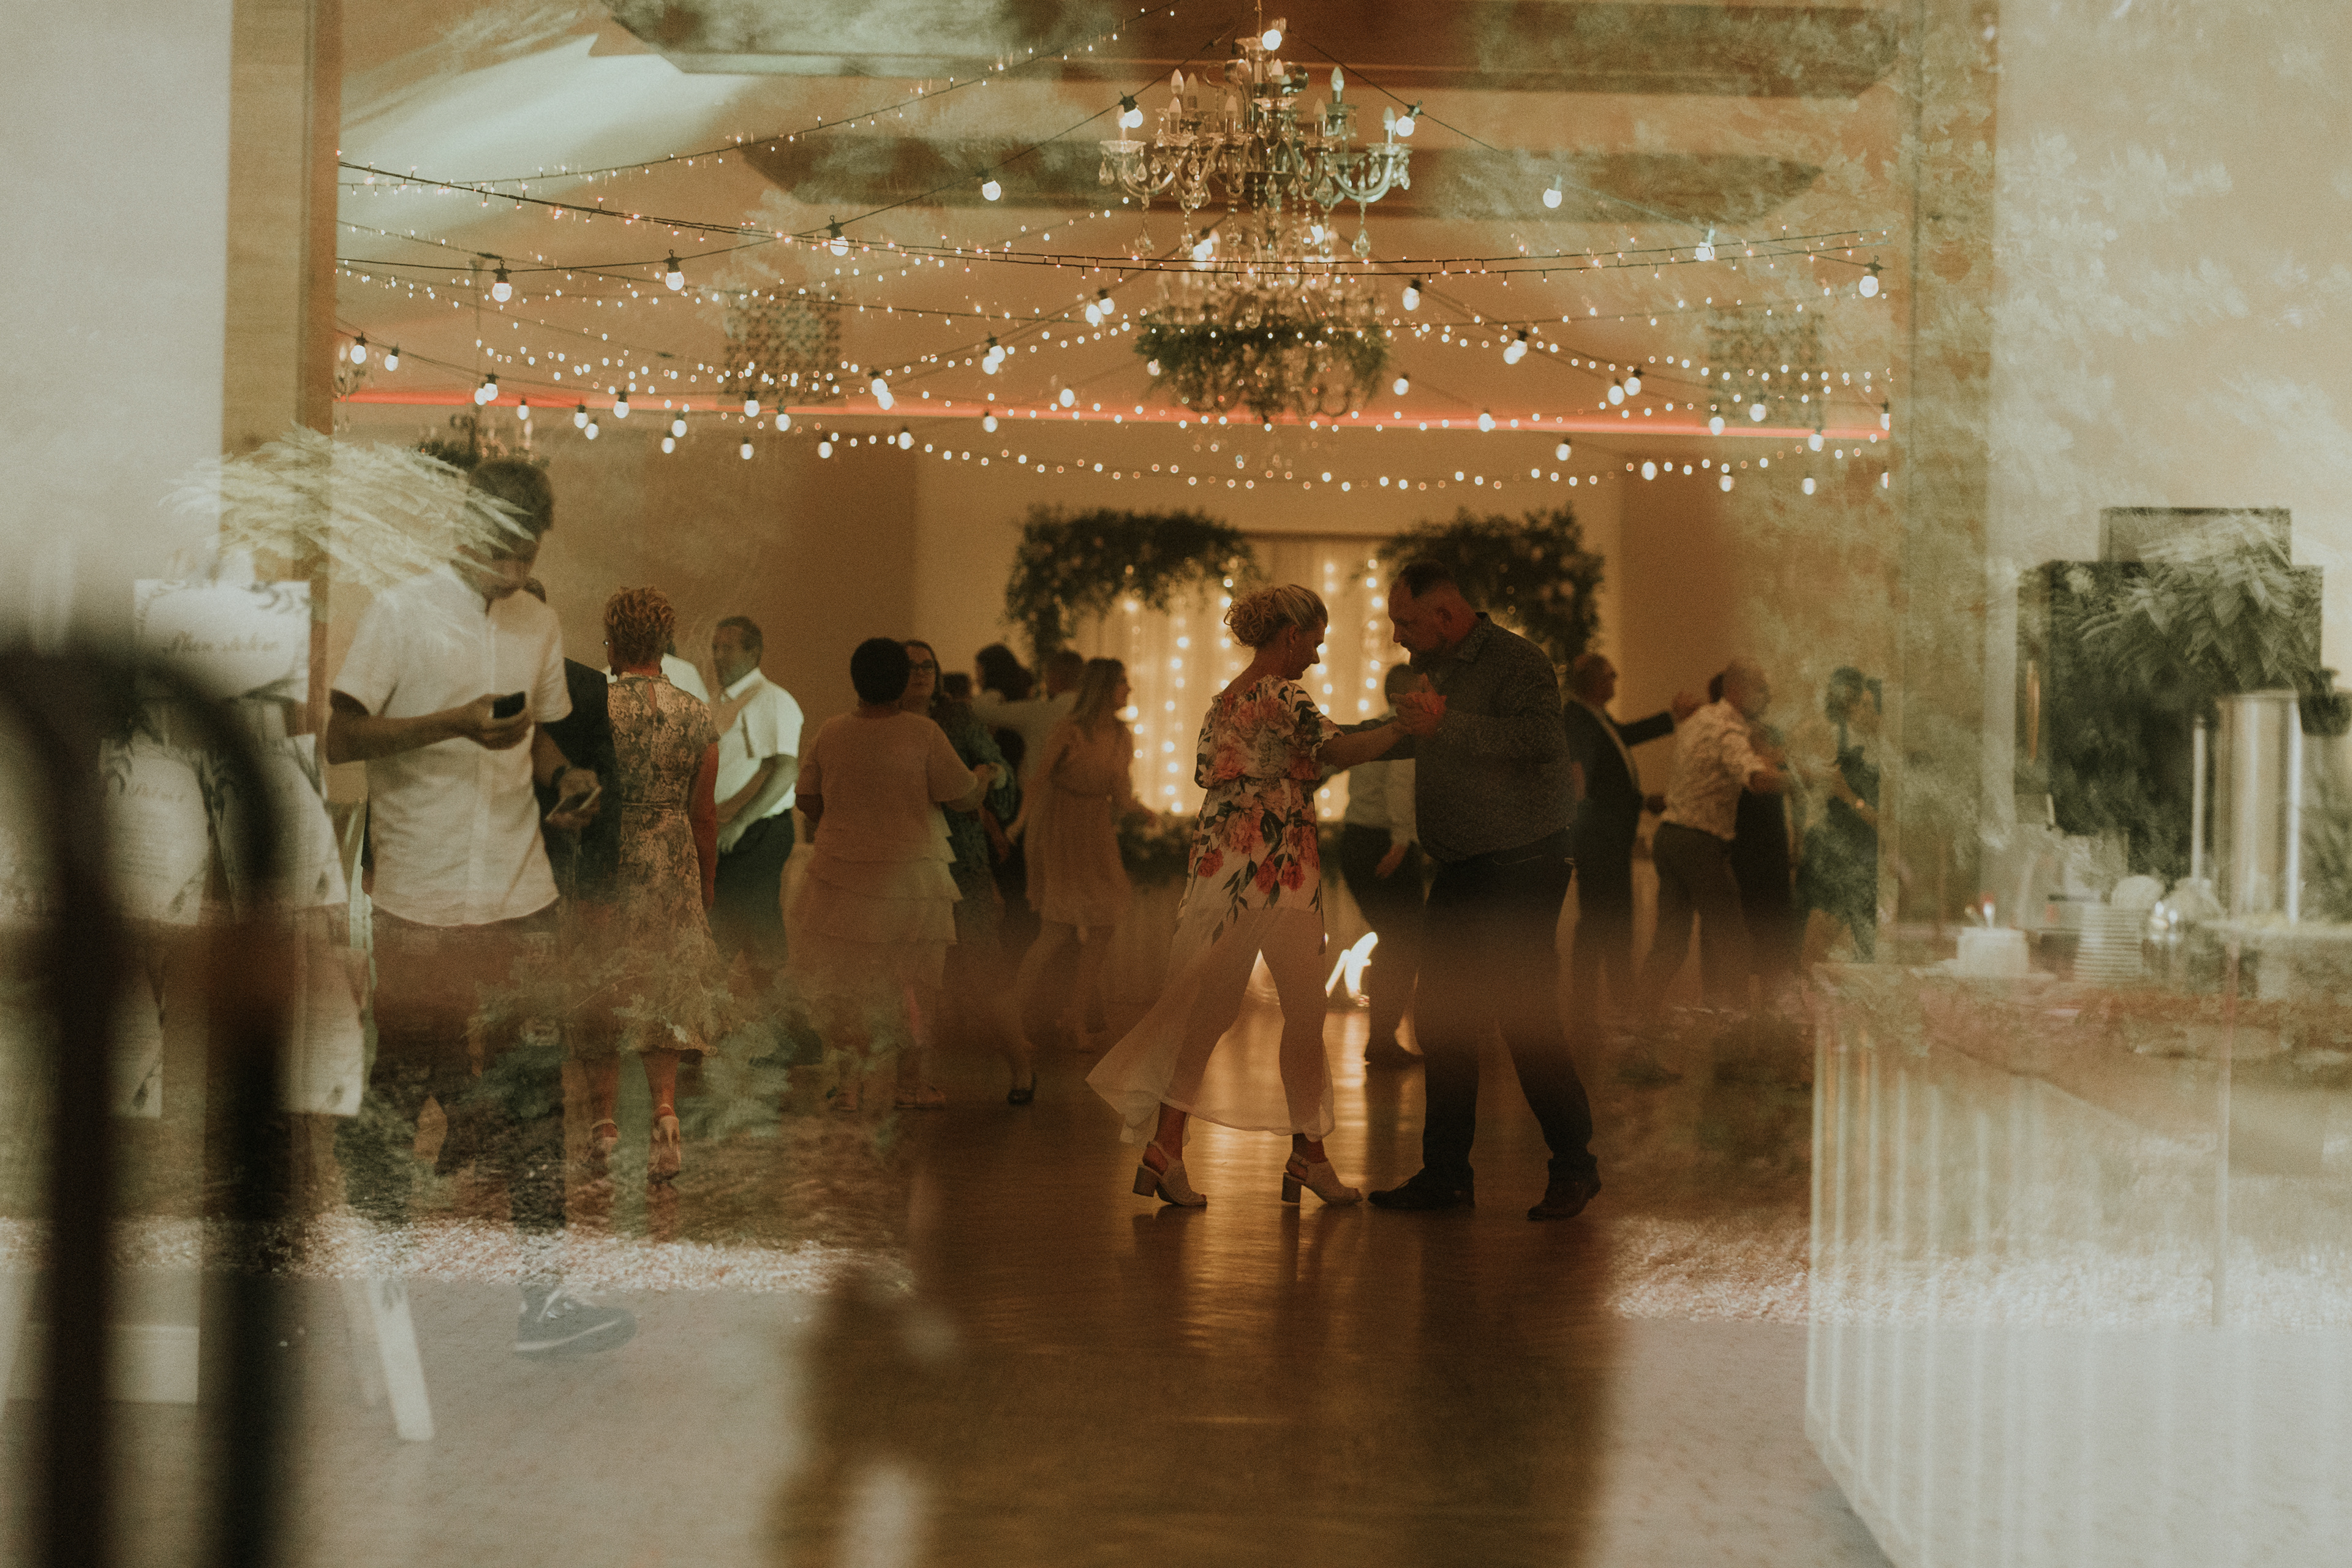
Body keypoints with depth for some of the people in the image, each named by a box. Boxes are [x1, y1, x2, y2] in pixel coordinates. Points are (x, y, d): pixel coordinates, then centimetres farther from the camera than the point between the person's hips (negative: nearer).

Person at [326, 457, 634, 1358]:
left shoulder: (539, 625, 13)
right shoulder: (400, 612, -5)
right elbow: (340, 736, -9)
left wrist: (566, 775, 2)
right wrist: (454, 724, -20)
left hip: (521, 895, 5)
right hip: (419, 900, -5)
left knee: (534, 1098, 1)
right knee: (397, 1091, 3)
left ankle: (543, 1296, 4)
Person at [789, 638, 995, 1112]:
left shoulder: (831, 732, -4)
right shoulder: (923, 734, -12)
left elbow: (808, 801, 4)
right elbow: (965, 798, -6)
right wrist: (984, 776, 16)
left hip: (841, 872, 2)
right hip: (910, 873, -2)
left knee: (845, 979, 12)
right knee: (915, 977, 13)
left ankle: (850, 1081, 9)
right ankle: (911, 1081, 17)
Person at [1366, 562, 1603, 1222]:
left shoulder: (1517, 662, -13)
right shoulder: (1440, 669, 17)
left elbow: (1541, 739, -31)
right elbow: (1401, 737, 34)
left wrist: (1447, 720, -30)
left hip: (1520, 869, -9)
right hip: (1458, 871, 9)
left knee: (1526, 1021, -8)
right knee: (1442, 1023, 8)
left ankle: (1574, 1167, 7)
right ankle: (1446, 1173, 17)